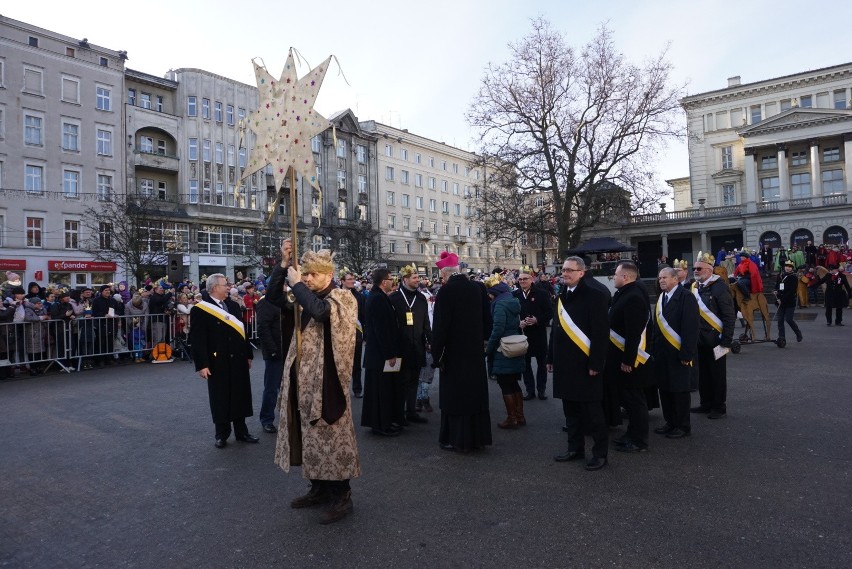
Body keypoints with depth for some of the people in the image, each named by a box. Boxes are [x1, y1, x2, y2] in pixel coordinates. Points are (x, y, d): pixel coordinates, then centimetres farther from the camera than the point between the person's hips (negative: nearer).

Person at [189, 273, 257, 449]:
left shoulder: (234, 306, 10)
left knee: (240, 396, 12)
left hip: (238, 360, 5)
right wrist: (202, 364, -15)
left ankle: (241, 431, 24)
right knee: (220, 399, 7)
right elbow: (197, 339, -12)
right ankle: (222, 434, 21)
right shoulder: (200, 310, -8)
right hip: (217, 363, -5)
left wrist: (248, 355, 12)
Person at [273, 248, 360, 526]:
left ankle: (342, 496, 11)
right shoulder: (308, 297, 11)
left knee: (330, 437, -1)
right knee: (312, 436, 15)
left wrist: (296, 284, -20)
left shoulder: (342, 298, -11)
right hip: (305, 379, 7)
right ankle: (320, 488, 29)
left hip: (326, 381, -7)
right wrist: (284, 267, -1)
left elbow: (320, 311, -32)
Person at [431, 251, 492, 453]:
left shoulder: (446, 290, -16)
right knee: (475, 391, 14)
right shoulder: (478, 287, 1)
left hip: (454, 352, -5)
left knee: (455, 394, 5)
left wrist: (437, 353, -11)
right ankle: (477, 437, 25)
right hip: (475, 350, 6)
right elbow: (486, 319, 7)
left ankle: (457, 439, 13)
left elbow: (440, 325, -17)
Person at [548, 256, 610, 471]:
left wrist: (596, 364, -17)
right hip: (565, 363, 7)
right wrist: (551, 357, 14)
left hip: (584, 364, -7)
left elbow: (600, 333, -14)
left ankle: (600, 452, 16)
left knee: (591, 410, 2)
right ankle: (575, 448, 29)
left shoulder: (594, 296, -11)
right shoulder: (562, 296, 12)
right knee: (570, 408, 16)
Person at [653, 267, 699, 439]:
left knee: (680, 389, 3)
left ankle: (683, 426, 17)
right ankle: (670, 422, 26)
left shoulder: (686, 297, -12)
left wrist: (686, 354, -19)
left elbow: (691, 328, -17)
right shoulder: (661, 298, 11)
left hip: (678, 353, -7)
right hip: (662, 352, 7)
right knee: (664, 388, 13)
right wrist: (655, 350, 8)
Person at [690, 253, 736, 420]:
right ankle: (706, 404, 27)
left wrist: (727, 339, -15)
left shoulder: (720, 287, -12)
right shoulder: (694, 287, 8)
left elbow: (729, 316, -13)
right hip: (699, 339, 7)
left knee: (717, 375, 5)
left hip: (714, 339, -6)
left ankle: (719, 407, 17)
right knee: (702, 373, 14)